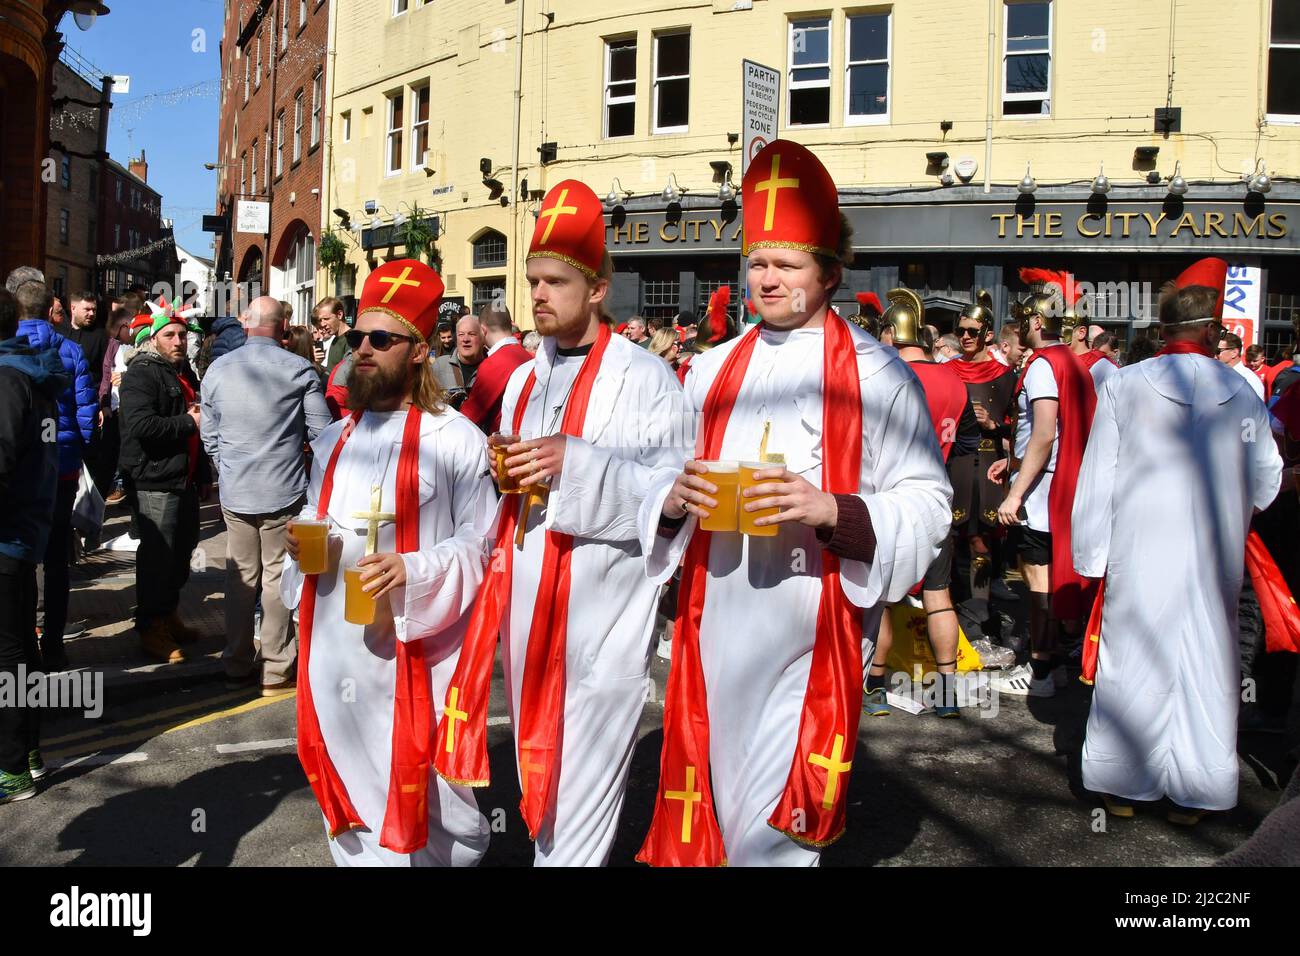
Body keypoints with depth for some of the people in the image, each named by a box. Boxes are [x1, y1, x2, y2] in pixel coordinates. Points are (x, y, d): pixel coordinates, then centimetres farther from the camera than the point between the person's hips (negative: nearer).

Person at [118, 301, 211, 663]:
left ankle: (169, 616, 31)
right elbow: (140, 425, -27)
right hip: (154, 482, -9)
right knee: (158, 554, -4)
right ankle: (151, 629, 8)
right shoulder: (141, 373, -11)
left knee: (182, 551, 16)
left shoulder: (184, 372, 19)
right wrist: (188, 422, -17)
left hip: (184, 480, 9)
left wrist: (203, 474, 26)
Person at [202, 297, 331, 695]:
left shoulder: (218, 369, 2)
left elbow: (209, 436, 8)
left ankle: (237, 666, 21)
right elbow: (320, 431, -6)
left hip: (235, 492, 3)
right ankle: (276, 671, 11)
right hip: (284, 491, -3)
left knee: (240, 575, 12)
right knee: (278, 577, 5)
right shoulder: (300, 369, -9)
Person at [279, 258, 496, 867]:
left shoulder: (455, 439, -7)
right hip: (333, 640, 6)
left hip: (413, 646, -6)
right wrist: (301, 543, 3)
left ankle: (454, 855, 28)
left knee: (425, 789, 2)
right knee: (349, 782, 14)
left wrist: (413, 569, -24)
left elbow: (480, 540, -9)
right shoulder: (333, 441, 14)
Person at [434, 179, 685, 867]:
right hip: (524, 610, 7)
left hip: (602, 614, -6)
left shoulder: (646, 378, -5)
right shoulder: (523, 381, 16)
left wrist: (576, 462, -22)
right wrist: (502, 471, 2)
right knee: (537, 769, 15)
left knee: (582, 788, -2)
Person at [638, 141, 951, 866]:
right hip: (716, 622, 4)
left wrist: (832, 510, -23)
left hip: (812, 629, -4)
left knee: (775, 826, 0)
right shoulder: (712, 371, 11)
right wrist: (674, 501, -7)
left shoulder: (875, 373, -3)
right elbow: (664, 487, 16)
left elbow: (927, 507, -7)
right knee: (718, 804, 13)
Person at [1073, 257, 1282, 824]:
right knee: (1205, 666, 11)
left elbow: (1097, 480, -4)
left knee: (1132, 663, 8)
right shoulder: (1242, 393, -1)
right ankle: (1192, 795, 21)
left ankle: (1123, 786, 20)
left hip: (1138, 558, -1)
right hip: (1215, 562, 1)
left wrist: (1091, 555, 3)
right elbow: (1266, 480, 11)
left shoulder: (1122, 387, -6)